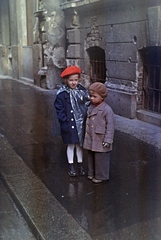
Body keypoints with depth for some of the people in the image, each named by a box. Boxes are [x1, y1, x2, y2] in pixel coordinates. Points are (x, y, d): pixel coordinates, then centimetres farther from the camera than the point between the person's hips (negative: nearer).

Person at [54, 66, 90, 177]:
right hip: (69, 124, -3)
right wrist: (65, 121, -14)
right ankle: (71, 166, 25)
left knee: (80, 144, 15)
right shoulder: (62, 93, -9)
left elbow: (88, 105, 7)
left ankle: (80, 164, 31)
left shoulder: (83, 91, 0)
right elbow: (59, 109, -8)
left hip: (81, 124, 3)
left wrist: (86, 118, -3)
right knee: (71, 145, 9)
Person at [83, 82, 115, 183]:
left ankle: (101, 176, 21)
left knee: (101, 159, 5)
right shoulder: (91, 108, 6)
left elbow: (110, 126, -16)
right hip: (91, 140, 8)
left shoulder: (107, 110, -17)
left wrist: (108, 140, -17)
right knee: (91, 157, 19)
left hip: (101, 141, -7)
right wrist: (86, 136, 18)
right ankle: (92, 173, 36)